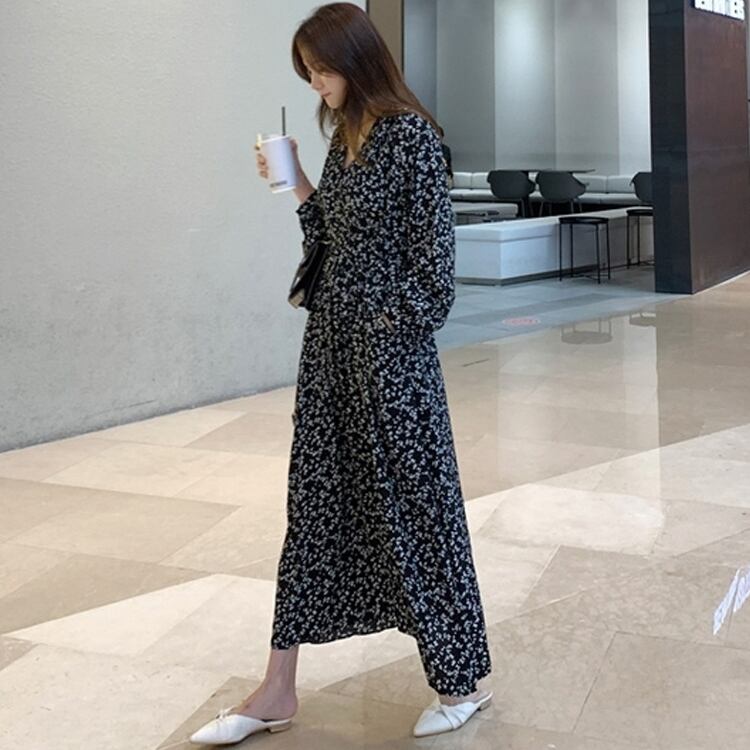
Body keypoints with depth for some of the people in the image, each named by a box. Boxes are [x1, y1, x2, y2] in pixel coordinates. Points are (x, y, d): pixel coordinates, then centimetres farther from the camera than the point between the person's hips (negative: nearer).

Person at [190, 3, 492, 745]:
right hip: (330, 330, 8)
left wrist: (397, 324, -13)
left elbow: (433, 248, -13)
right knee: (316, 495, 9)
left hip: (389, 338, -8)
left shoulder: (410, 133, -11)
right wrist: (298, 188, 5)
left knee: (410, 495, 1)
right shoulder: (343, 135, 12)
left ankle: (461, 681, 19)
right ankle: (278, 689, 19)